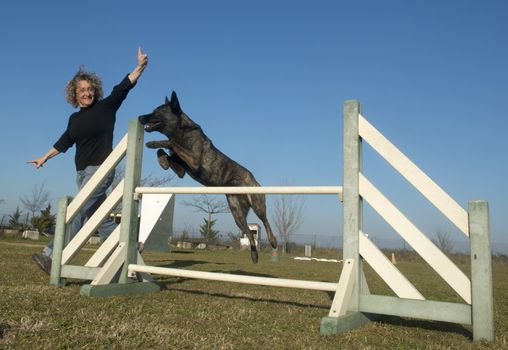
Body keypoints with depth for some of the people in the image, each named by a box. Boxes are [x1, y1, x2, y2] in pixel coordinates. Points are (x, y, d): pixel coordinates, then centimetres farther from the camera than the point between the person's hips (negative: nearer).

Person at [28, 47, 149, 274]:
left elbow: (123, 88, -11)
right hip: (82, 171, 7)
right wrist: (45, 157, 27)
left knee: (77, 212, -14)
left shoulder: (106, 107, -2)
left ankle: (52, 256, -15)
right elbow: (65, 141, 24)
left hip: (101, 169, -7)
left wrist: (140, 67, -21)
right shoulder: (75, 118, 14)